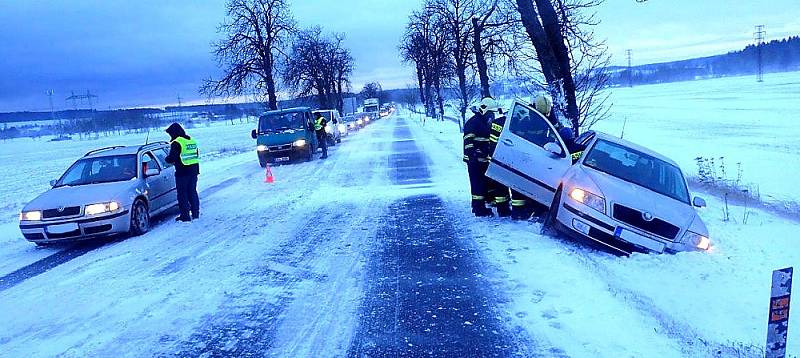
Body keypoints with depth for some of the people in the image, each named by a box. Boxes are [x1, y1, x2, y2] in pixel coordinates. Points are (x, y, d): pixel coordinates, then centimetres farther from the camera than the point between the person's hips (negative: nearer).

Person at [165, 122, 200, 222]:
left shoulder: (176, 143, -14)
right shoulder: (192, 140, 10)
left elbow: (172, 158, -17)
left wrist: (167, 159, 4)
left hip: (182, 172, -7)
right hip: (194, 170, 7)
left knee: (182, 194, 1)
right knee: (192, 192, 15)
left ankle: (185, 216, 1)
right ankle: (195, 213, 19)